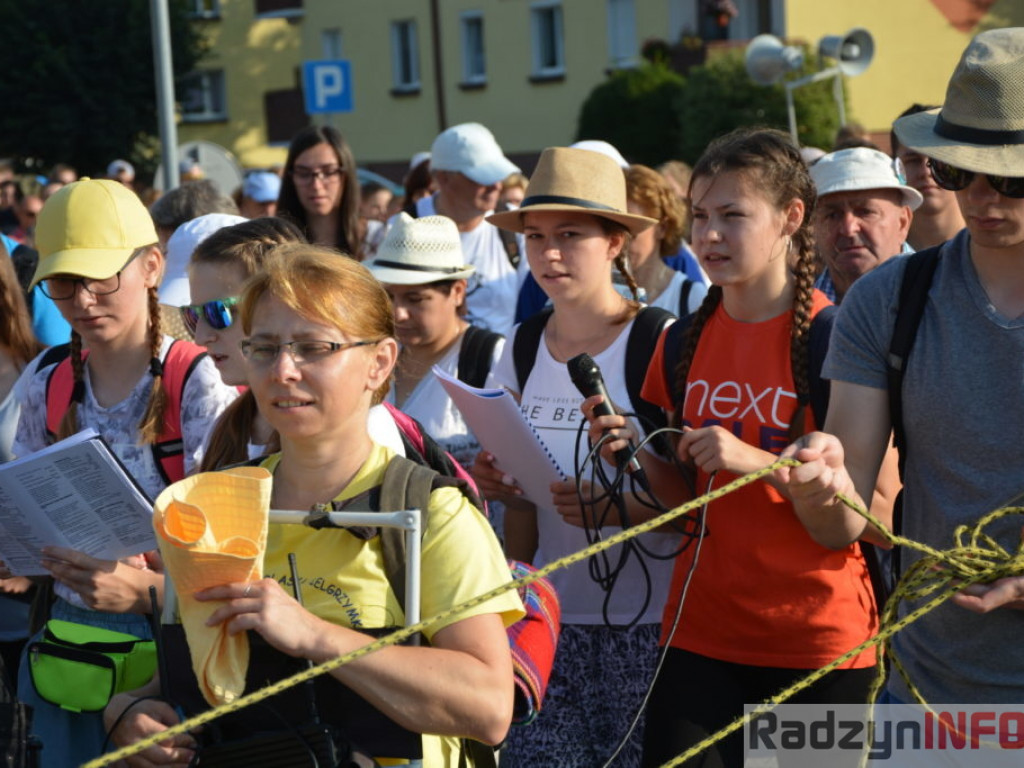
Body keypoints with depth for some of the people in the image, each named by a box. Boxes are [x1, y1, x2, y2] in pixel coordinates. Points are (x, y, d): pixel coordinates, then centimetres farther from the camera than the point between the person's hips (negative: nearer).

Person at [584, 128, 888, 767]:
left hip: (818, 642, -4)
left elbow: (880, 510, -10)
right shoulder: (684, 344, 7)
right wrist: (641, 452, -6)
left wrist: (761, 461, -21)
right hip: (702, 635, 4)